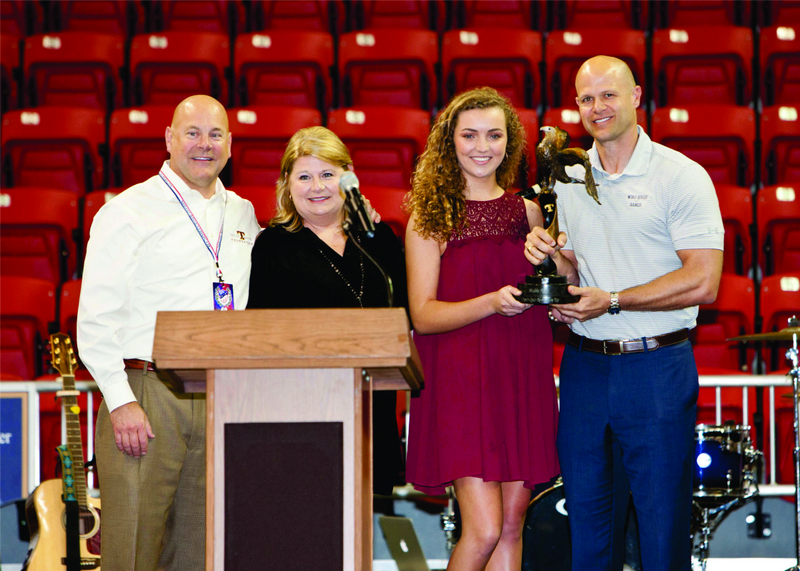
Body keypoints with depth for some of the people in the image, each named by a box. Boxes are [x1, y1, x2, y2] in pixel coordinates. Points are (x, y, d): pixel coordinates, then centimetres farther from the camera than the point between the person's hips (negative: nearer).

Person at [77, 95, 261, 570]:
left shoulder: (243, 215, 17)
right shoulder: (128, 212, 0)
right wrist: (121, 402, -15)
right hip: (147, 395, -5)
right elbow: (96, 319, -5)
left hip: (222, 402, 5)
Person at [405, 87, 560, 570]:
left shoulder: (527, 211, 12)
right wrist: (493, 302, -21)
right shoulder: (429, 217, 0)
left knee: (513, 524, 5)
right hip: (460, 380, -4)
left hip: (521, 379, 4)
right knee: (484, 529, -11)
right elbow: (423, 314, -7)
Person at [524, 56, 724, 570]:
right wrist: (550, 257, -5)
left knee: (663, 522, -1)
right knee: (584, 512, 11)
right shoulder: (568, 178, 11)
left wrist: (612, 301, -17)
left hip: (657, 368, -5)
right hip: (584, 365, 5)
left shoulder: (682, 177, -7)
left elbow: (702, 282, -14)